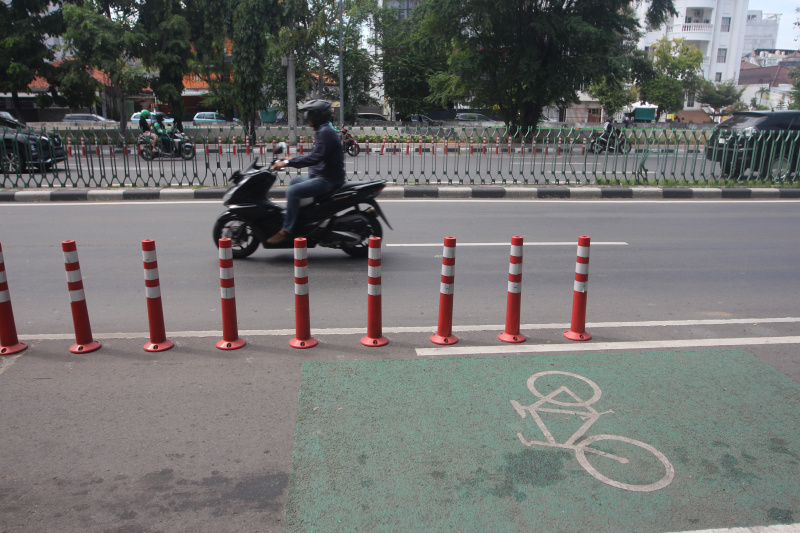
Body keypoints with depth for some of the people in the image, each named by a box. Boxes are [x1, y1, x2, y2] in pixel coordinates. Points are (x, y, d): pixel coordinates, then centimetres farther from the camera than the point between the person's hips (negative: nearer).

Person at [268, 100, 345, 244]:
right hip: (321, 176, 12)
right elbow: (316, 157, 21)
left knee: (293, 191, -21)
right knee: (294, 182, 24)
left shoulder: (325, 132, -17)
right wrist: (291, 160, 15)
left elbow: (315, 158, -27)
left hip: (327, 180, -12)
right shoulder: (322, 131, 17)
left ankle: (286, 231, -16)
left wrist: (287, 162, -26)